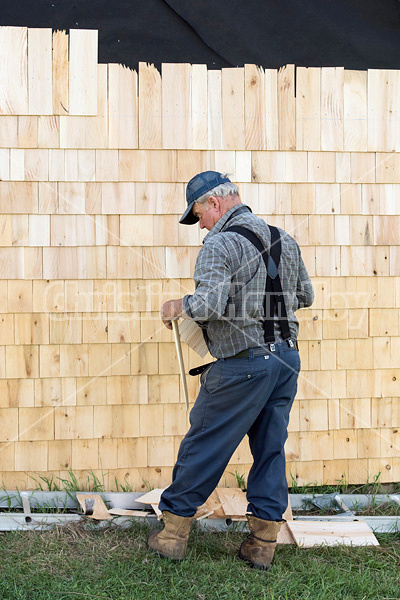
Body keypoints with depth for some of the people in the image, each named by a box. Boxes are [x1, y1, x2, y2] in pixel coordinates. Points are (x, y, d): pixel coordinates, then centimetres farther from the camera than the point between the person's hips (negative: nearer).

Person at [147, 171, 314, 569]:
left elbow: (208, 305, -24)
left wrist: (175, 307, -5)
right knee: (271, 449, 12)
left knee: (202, 447, 6)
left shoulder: (219, 245, -11)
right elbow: (305, 296, 22)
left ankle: (173, 532, 18)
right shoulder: (285, 240, 12)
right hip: (287, 356, 7)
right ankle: (263, 543, 18)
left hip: (242, 363, -7)